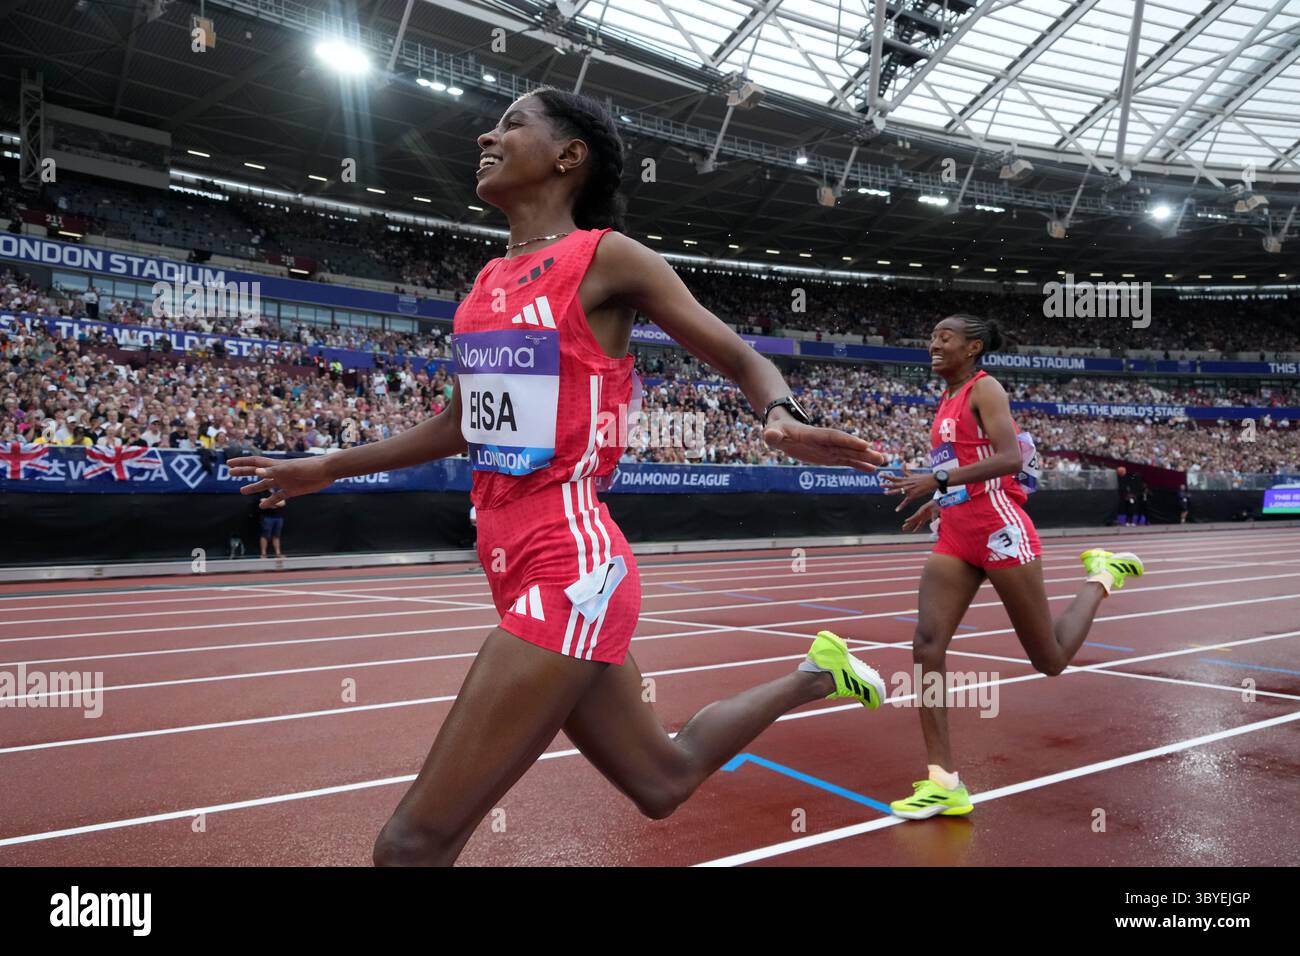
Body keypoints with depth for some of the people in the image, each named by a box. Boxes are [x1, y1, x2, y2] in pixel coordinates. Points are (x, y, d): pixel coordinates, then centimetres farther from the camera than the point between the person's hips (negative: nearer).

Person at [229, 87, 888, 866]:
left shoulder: (607, 256, -5)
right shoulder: (491, 281, 15)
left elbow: (741, 358, -2)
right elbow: (465, 423, 24)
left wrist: (783, 417, -25)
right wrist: (325, 469, 30)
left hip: (569, 567, -8)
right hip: (519, 566, 8)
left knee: (414, 843, -8)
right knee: (662, 781, 23)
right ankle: (812, 676, 40)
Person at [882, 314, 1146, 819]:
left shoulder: (984, 388, -8)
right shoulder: (948, 401, 16)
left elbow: (1009, 459, -21)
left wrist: (938, 480, -27)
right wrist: (936, 503, 23)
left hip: (999, 532, -8)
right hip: (955, 538, 8)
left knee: (1050, 660, 5)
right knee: (926, 648, -10)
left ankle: (1102, 575, 30)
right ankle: (945, 782, -7)